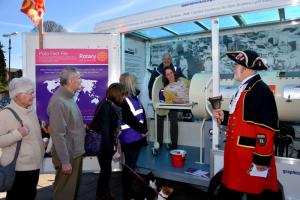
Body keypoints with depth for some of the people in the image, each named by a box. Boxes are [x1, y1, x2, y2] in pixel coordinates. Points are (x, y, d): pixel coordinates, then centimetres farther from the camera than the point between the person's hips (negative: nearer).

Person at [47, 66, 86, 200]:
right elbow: (58, 135, -25)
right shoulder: (59, 102, -24)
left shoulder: (69, 97, 7)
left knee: (73, 188, 24)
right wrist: (65, 161, -22)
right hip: (68, 155, -9)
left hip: (76, 152, 9)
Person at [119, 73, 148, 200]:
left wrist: (144, 130, -5)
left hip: (138, 137, 7)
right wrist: (143, 130, -9)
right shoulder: (122, 100, -15)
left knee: (132, 165, 17)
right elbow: (130, 120, -19)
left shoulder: (134, 96, 10)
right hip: (129, 139, -7)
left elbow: (142, 114, 7)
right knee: (129, 166, 4)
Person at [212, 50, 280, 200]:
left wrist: (262, 159, -21)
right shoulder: (244, 88, 12)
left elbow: (266, 129, -22)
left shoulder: (261, 91, -18)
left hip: (252, 157, -9)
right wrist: (224, 116, 7)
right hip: (237, 155, 9)